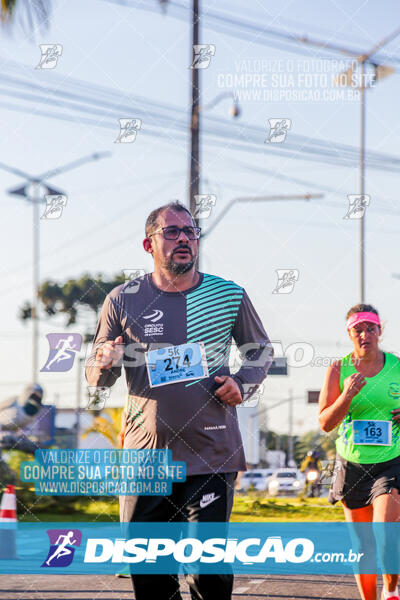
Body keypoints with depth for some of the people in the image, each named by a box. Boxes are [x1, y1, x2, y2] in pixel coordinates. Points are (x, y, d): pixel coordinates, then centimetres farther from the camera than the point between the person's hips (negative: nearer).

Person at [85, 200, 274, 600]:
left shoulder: (229, 295, 4)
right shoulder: (122, 300, 3)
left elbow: (261, 350, 18)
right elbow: (96, 378, 9)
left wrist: (242, 383, -2)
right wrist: (104, 364, -15)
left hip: (212, 457, -1)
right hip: (145, 456, 1)